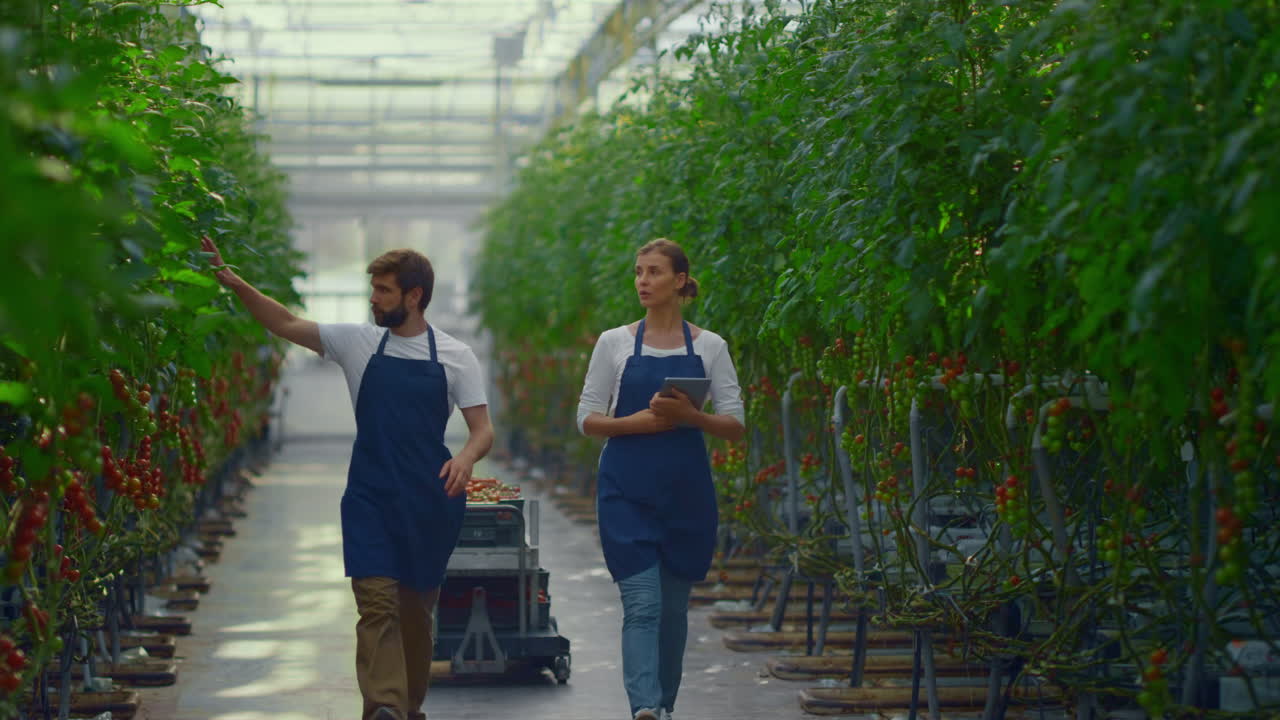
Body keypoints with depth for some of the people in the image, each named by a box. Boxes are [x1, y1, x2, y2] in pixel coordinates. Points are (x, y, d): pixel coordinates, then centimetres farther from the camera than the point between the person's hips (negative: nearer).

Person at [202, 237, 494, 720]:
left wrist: (466, 457, -23)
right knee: (377, 603, -14)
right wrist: (236, 284, -9)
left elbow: (483, 429, -1)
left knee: (416, 609, 10)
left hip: (429, 500, 0)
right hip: (370, 499, 0)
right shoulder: (358, 343, 4)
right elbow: (287, 325, 2)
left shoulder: (454, 356, 1)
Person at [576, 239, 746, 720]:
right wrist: (635, 422, -14)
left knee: (673, 605, 9)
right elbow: (587, 419, 4)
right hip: (627, 488, -1)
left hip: (685, 488, 1)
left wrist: (690, 417, -16)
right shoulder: (614, 343, 3)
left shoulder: (709, 347, 4)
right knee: (641, 602, -14)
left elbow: (735, 426, 2)